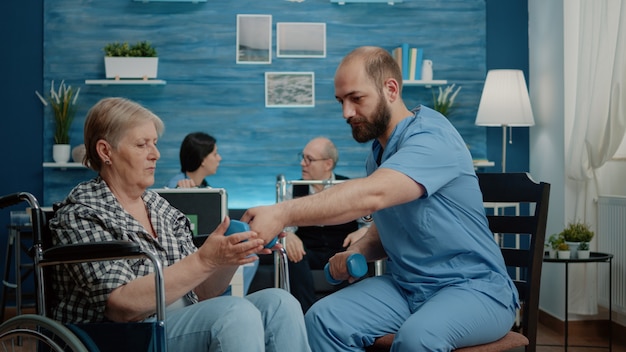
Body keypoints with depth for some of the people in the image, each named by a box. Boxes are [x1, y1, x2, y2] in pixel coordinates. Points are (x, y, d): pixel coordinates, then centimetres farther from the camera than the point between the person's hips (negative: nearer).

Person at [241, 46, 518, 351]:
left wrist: (283, 214, -40)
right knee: (323, 320, -16)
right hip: (405, 285, 7)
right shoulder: (378, 154, 9)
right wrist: (356, 253, -2)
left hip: (474, 286, -7)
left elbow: (371, 196, -35)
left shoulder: (430, 137, -18)